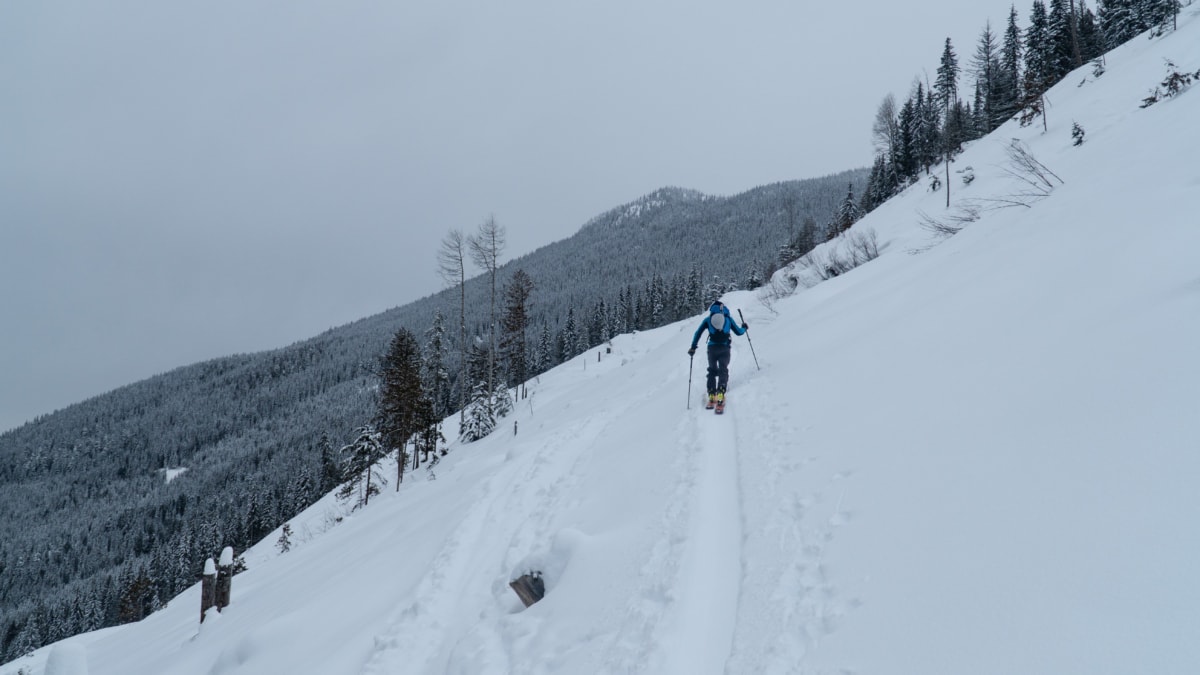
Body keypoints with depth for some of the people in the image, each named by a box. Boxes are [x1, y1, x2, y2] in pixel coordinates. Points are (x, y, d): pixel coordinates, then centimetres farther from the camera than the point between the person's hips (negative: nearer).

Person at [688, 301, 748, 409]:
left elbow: (698, 333, 4)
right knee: (723, 371, 0)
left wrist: (693, 347, 7)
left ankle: (712, 396, 3)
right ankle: (720, 394, -22)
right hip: (725, 349, -1)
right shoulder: (728, 318, 10)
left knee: (712, 371, 13)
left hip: (712, 348, 1)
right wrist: (744, 328, 36)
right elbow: (739, 332, 15)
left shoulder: (708, 319, 10)